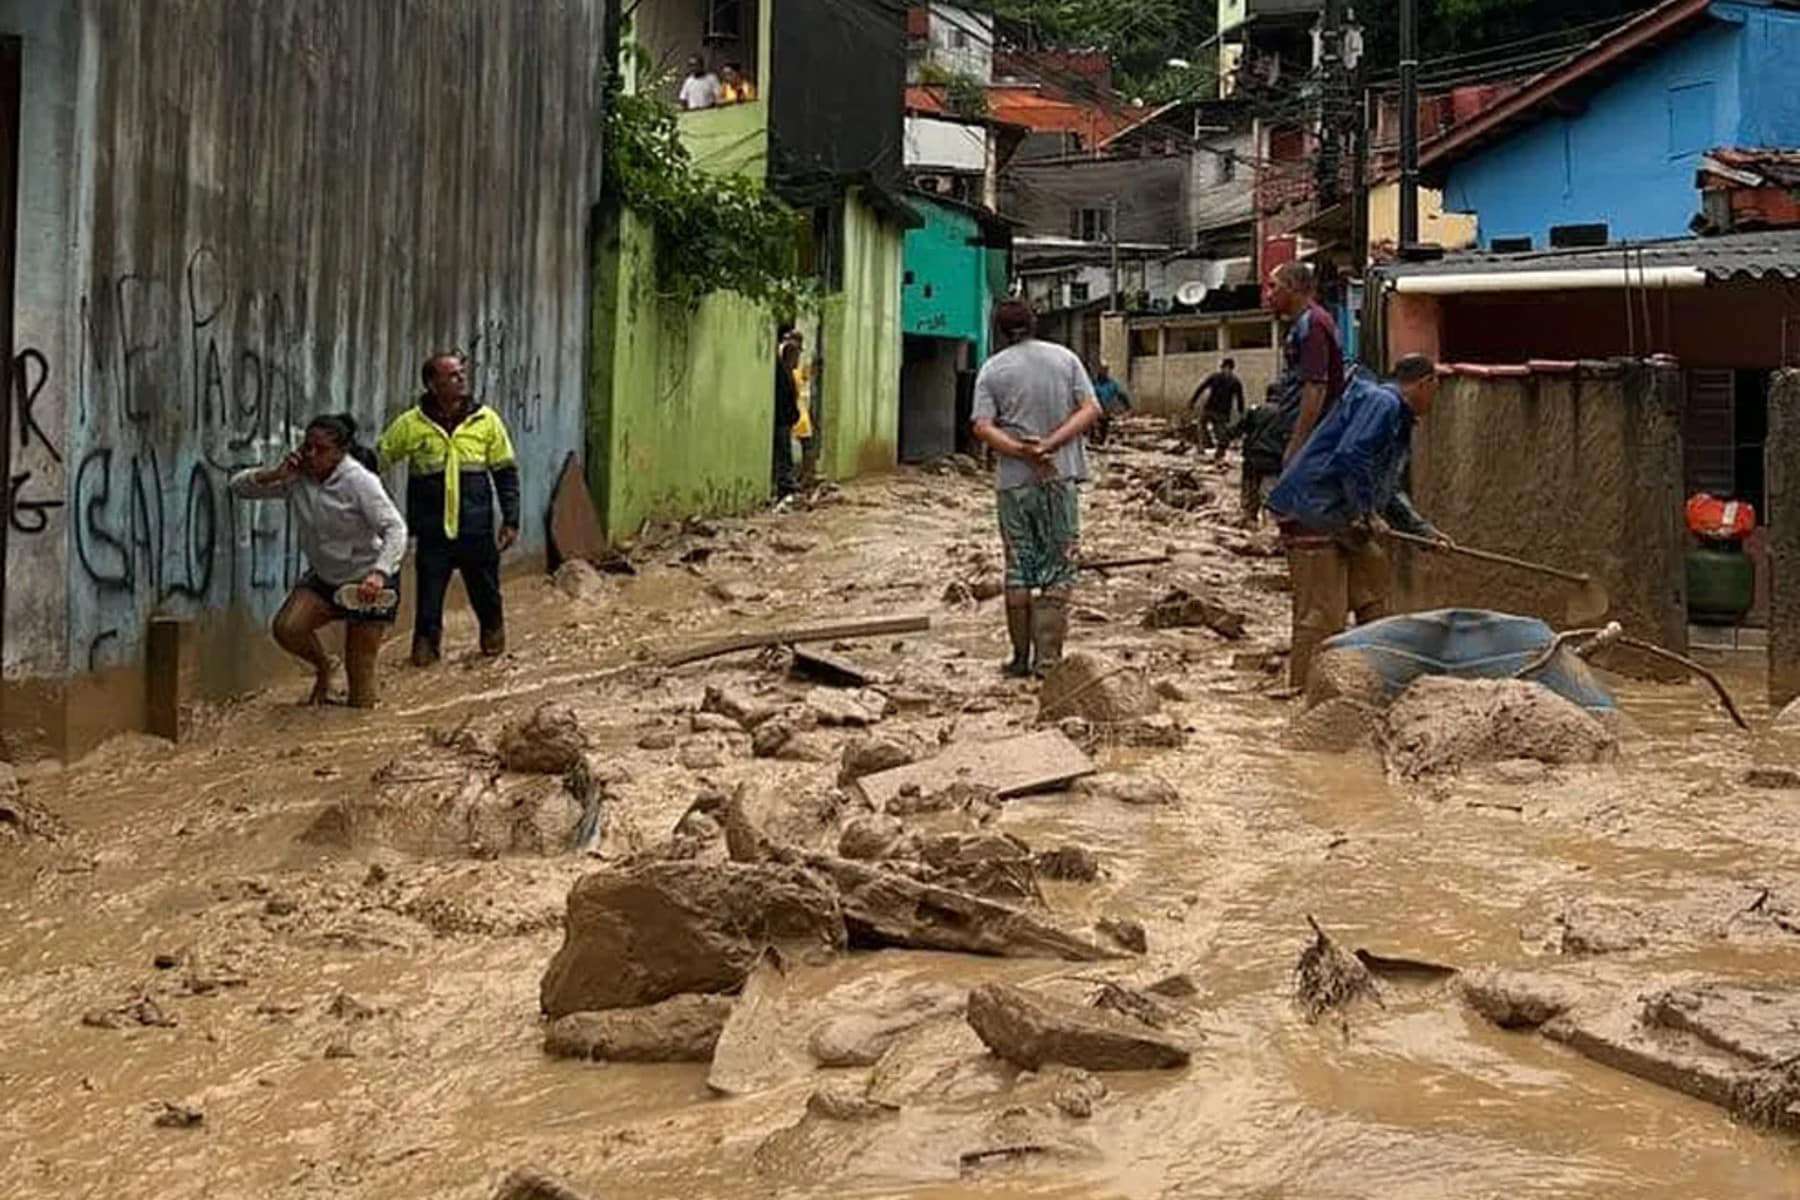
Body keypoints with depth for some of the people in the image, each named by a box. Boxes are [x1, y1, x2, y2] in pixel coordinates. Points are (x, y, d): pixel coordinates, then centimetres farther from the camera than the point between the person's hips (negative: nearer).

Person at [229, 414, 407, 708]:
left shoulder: (359, 481, -21)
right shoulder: (297, 477, -5)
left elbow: (395, 529, -27)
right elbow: (238, 486, -2)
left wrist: (379, 573, -43)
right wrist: (274, 474, -22)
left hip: (370, 583, -5)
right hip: (324, 578, 5)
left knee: (360, 669, -6)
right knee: (286, 628, -17)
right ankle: (323, 667, 12)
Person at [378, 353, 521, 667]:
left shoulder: (486, 419, 1)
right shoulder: (411, 424, -3)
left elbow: (506, 471, 7)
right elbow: (376, 460, 4)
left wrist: (511, 520, 2)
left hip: (477, 530, 1)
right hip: (433, 532, -1)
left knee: (485, 590, 11)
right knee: (429, 594, -1)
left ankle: (493, 637, 35)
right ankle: (425, 646, 17)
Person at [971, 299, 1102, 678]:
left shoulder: (992, 369, 0)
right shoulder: (1065, 358, 4)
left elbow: (982, 427, -11)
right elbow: (1091, 409, -3)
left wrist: (1024, 453, -16)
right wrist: (1049, 445, -11)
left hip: (1013, 480, 0)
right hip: (1061, 476, 0)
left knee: (1018, 569, 8)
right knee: (1058, 568, 4)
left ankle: (1021, 657, 12)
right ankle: (1048, 657, -2)